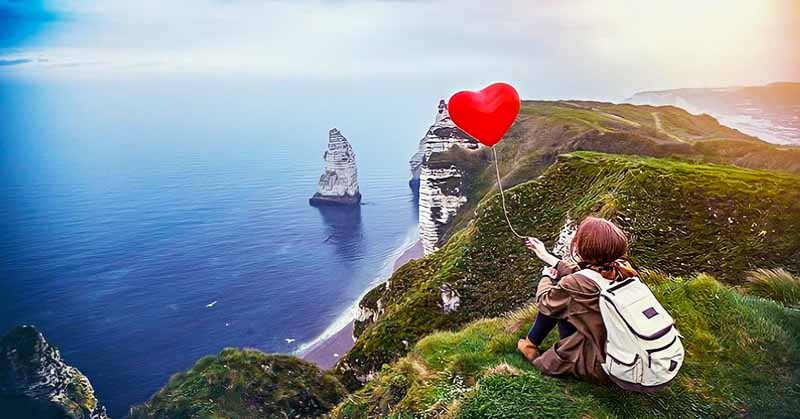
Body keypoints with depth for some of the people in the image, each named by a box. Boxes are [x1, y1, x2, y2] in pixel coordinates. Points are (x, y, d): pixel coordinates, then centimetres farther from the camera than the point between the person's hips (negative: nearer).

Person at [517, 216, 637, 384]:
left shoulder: (575, 285, -27)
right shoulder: (623, 268, -9)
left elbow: (544, 301, -6)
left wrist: (546, 277, 14)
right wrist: (547, 256, 19)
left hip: (600, 366, -6)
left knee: (553, 303, 2)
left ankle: (530, 345, 24)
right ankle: (531, 343, 28)